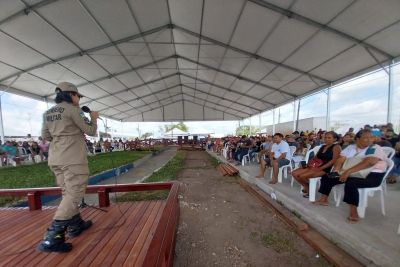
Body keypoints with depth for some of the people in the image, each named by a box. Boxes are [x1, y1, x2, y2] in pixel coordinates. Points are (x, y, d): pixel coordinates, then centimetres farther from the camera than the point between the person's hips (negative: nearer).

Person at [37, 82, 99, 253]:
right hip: (72, 159, -9)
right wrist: (94, 118, 11)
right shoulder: (72, 110, -9)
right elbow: (91, 131, -6)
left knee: (68, 193, 16)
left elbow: (45, 136, 18)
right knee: (74, 194, -6)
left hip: (55, 159, 9)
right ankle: (51, 238, -8)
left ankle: (75, 225, 26)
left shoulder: (48, 113, 14)